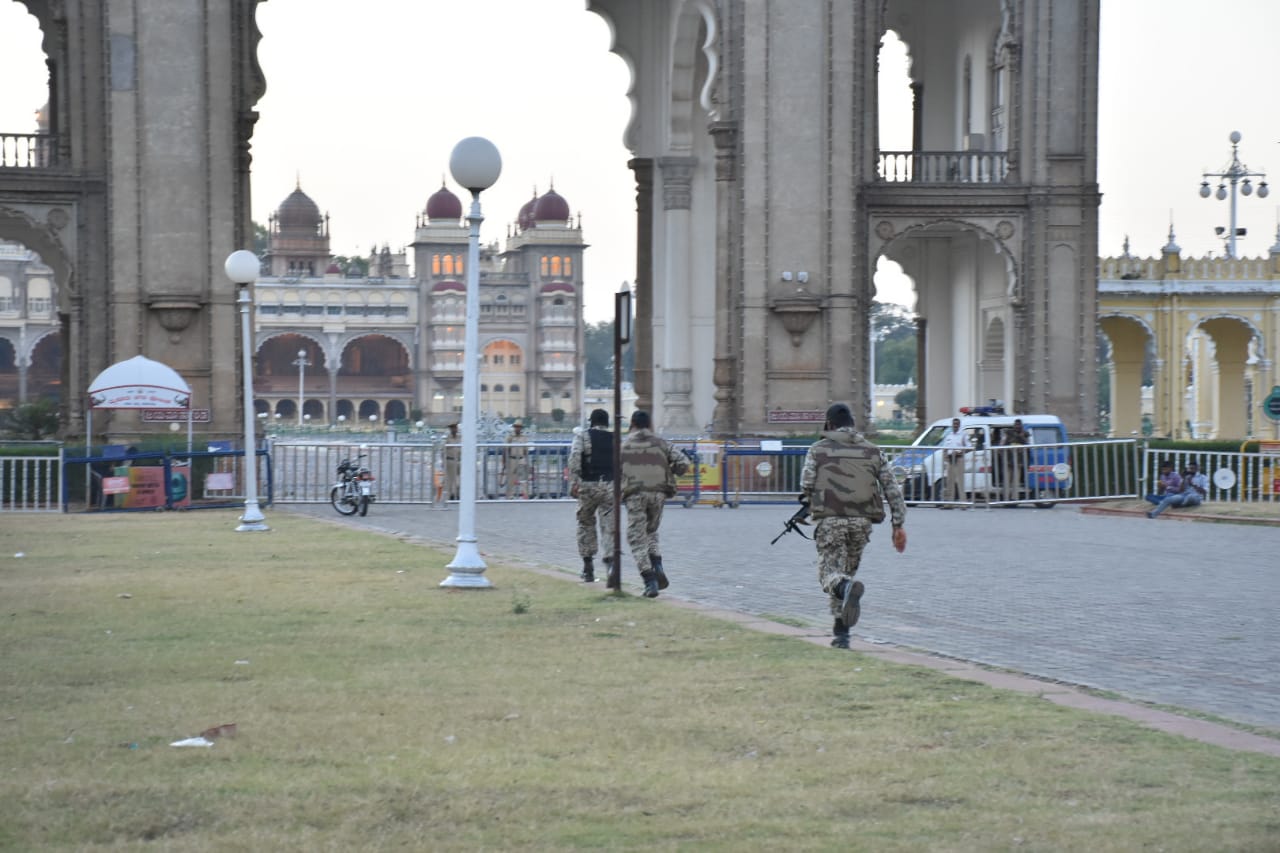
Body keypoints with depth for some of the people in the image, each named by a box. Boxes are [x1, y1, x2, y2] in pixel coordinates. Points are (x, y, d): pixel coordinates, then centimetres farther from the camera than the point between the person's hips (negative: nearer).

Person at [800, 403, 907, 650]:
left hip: (830, 520, -3)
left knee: (829, 573, -1)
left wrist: (811, 503, 18)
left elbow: (806, 484, -3)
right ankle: (841, 631, 14)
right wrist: (898, 525, 8)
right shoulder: (872, 451, 13)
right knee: (846, 571, 17)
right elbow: (892, 488, 7)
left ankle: (847, 589, -37)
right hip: (862, 521, 3)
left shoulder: (818, 449, 6)